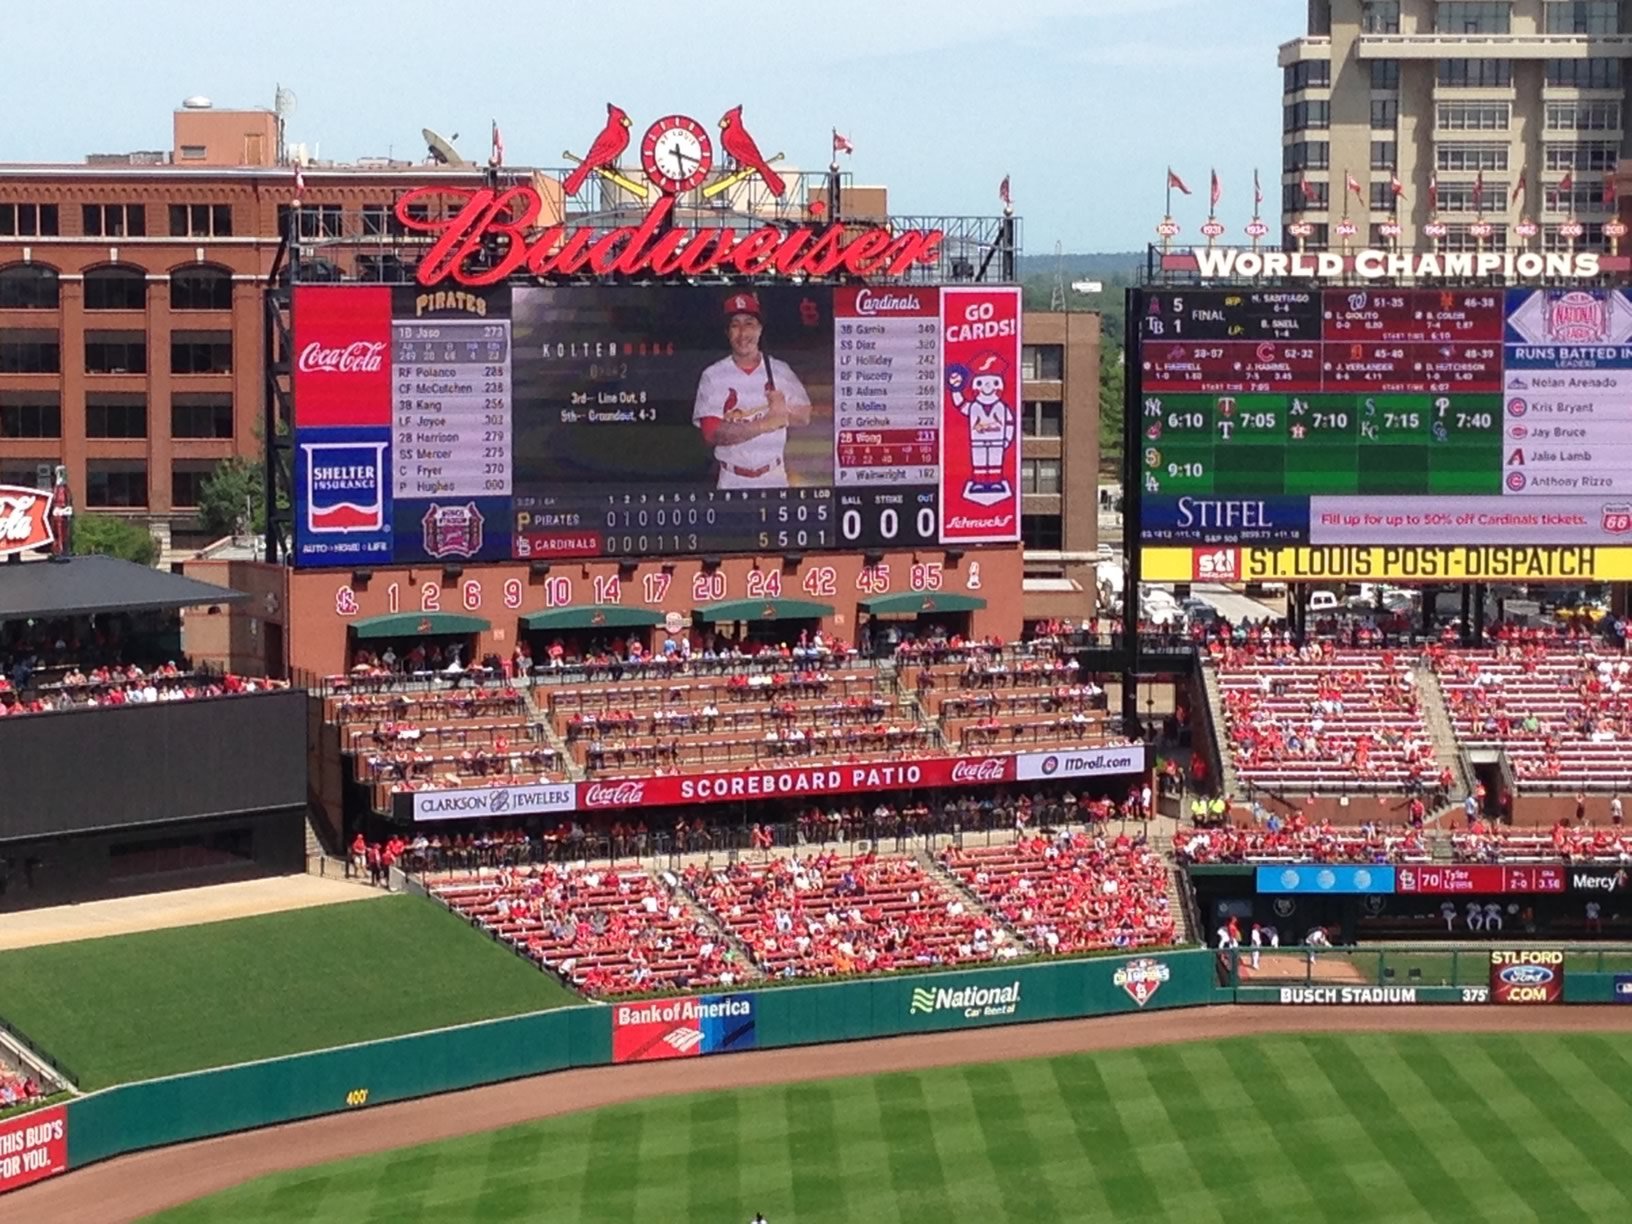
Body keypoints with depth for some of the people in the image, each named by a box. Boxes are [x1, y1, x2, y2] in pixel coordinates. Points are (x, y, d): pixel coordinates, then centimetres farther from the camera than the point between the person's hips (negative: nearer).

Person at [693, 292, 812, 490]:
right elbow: (711, 434, -13)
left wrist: (784, 410, -18)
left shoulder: (780, 371, 5)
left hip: (774, 478, 2)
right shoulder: (713, 376, -4)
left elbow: (804, 416, 6)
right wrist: (765, 424, -19)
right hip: (732, 481, -2)